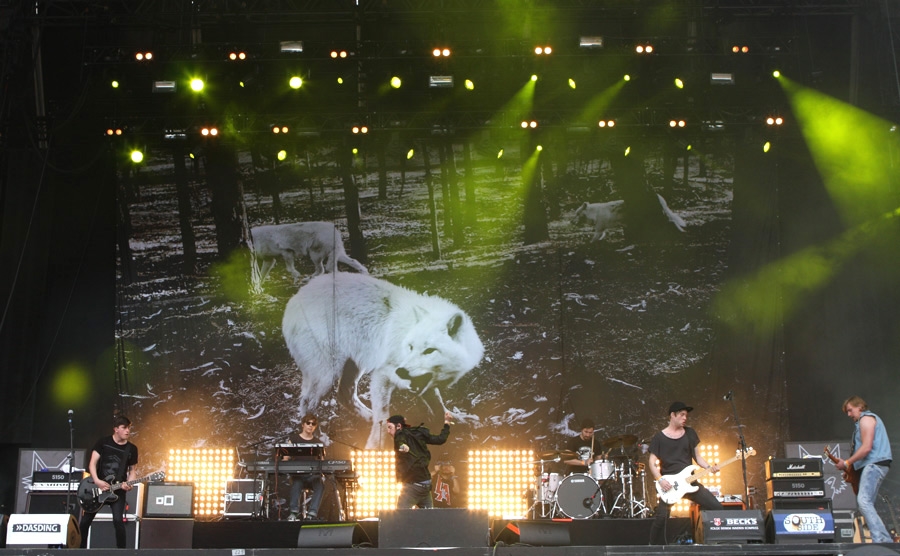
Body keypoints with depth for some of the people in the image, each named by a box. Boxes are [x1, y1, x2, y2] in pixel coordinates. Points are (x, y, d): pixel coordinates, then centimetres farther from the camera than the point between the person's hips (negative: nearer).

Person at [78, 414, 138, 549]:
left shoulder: (132, 449, 2)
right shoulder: (103, 442, -3)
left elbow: (132, 470, 9)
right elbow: (92, 463, -6)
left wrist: (129, 483, -11)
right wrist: (96, 481, -20)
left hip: (118, 490, 0)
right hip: (98, 487, 1)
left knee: (118, 520, -18)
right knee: (85, 521, 4)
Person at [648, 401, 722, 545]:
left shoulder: (690, 434, 12)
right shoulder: (659, 438, 0)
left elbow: (697, 457, 15)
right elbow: (652, 463, -1)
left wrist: (709, 467, -3)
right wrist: (660, 480, -16)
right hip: (668, 484, -4)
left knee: (716, 507, -4)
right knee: (661, 518, -19)